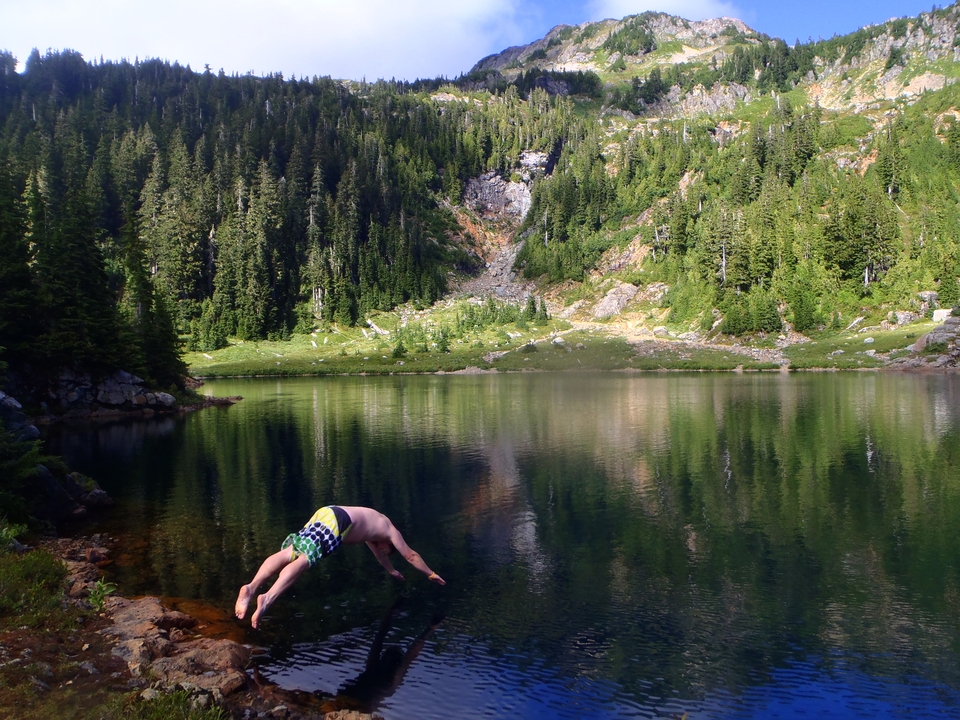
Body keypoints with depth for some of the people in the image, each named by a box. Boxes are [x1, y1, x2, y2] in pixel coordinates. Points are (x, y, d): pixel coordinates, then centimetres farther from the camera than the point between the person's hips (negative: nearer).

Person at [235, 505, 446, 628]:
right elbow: (411, 555, 30)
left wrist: (392, 570, 74)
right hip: (337, 521, -8)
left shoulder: (372, 524, 42)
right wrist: (431, 574, 44)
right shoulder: (391, 531, 23)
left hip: (323, 513, 8)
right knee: (303, 559, -24)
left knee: (288, 553, -8)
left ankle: (251, 587, -27)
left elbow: (376, 551, 60)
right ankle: (267, 599, -43)